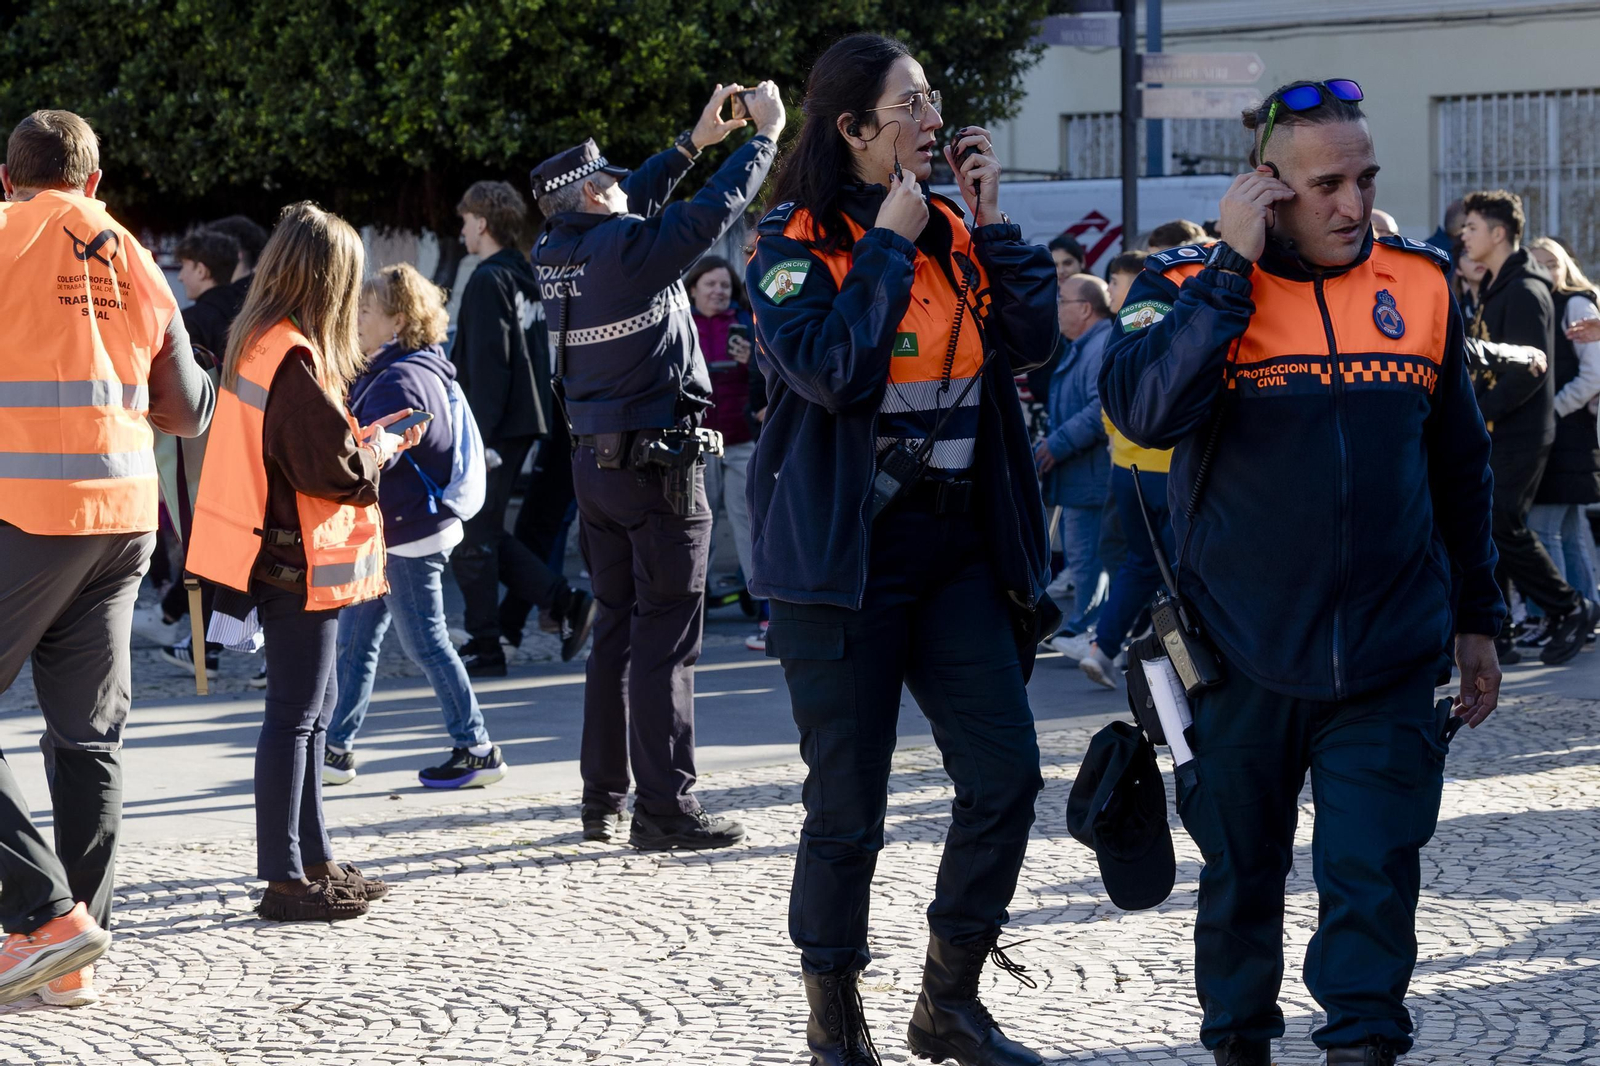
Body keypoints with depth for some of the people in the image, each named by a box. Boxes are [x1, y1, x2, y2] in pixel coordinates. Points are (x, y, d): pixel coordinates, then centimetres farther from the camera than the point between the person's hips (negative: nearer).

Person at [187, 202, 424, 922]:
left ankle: (312, 861, 25)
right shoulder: (295, 358, -20)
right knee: (294, 713, -5)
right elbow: (332, 469, -21)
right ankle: (284, 880, -2)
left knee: (313, 707, 18)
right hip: (302, 562, -10)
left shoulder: (256, 344, 10)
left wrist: (363, 438, 15)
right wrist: (380, 451, -3)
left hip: (281, 558, 10)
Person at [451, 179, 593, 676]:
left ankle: (484, 648, 2)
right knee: (485, 535, 15)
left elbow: (487, 363, -20)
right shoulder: (524, 277, 15)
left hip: (496, 427, -9)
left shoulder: (489, 280, -14)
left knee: (471, 539, -2)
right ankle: (569, 604, 8)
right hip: (524, 423, 9)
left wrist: (479, 434, -22)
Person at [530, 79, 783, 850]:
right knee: (666, 637, -5)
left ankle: (603, 800, 19)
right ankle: (664, 808, -5)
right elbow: (715, 210, -12)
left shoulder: (554, 255, 5)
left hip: (594, 461, 8)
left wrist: (695, 142, 25)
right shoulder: (628, 248, -17)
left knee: (616, 628, 15)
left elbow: (629, 210, 21)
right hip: (659, 462, -8)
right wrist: (765, 133, 3)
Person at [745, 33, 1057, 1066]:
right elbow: (830, 368, -21)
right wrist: (887, 242, -14)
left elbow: (1031, 339, 0)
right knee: (848, 806, -2)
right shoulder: (794, 243, -6)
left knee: (1006, 772, -2)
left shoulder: (954, 232, 11)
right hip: (843, 553, -5)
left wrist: (991, 221, -4)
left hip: (958, 543, 5)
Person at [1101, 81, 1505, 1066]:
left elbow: (1460, 466, 15)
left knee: (1374, 879, -5)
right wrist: (1232, 266, -23)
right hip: (1243, 656, -1)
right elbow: (1143, 412, -25)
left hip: (1388, 662, 1)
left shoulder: (1421, 285, 4)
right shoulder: (1189, 287, -4)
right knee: (1241, 875, 12)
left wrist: (1476, 619, 16)